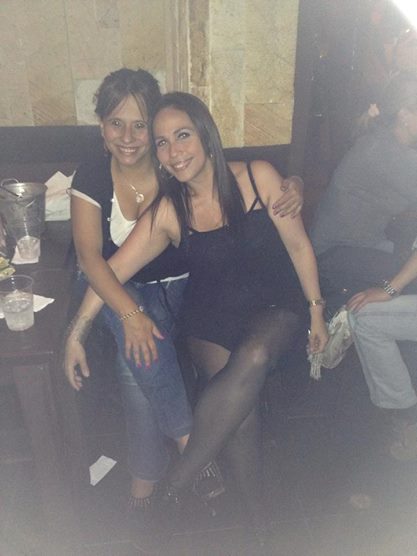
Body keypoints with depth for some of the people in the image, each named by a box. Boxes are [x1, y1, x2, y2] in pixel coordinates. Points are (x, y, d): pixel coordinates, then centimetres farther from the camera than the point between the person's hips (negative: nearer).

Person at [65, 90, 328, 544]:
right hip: (210, 318, 1)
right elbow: (110, 272, -13)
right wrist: (76, 332, -23)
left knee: (253, 359, -32)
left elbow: (298, 244, -2)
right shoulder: (167, 212, -9)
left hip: (274, 306, -1)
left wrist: (316, 310, 1)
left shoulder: (258, 177, -11)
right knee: (240, 404, -20)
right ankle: (254, 515, 6)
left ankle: (177, 480, -16)